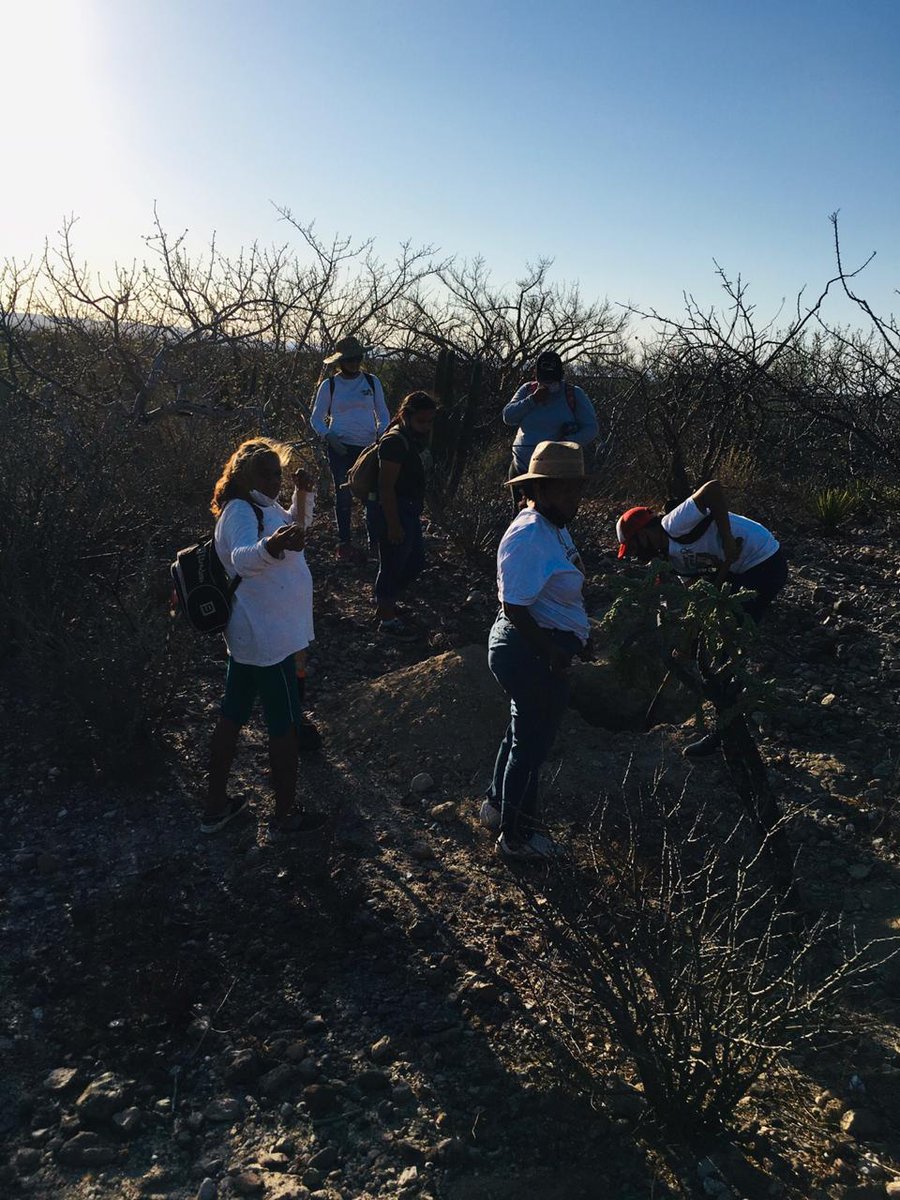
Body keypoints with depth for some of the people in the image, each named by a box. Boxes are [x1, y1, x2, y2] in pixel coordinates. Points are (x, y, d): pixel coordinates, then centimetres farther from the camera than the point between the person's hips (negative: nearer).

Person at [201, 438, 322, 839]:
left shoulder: (260, 506, 9)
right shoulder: (242, 511, -21)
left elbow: (295, 526, 27)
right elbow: (242, 558, -43)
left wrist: (303, 493, 7)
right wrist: (271, 547, -65)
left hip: (247, 635, 10)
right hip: (269, 638, -10)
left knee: (232, 715, 16)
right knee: (285, 724, 3)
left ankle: (216, 806, 29)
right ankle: (284, 816, 17)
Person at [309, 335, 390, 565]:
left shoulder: (372, 382, 8)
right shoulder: (329, 385, 4)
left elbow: (383, 414, 14)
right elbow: (316, 418, 8)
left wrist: (382, 434, -5)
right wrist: (328, 436, -11)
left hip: (368, 446, 1)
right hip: (340, 448, -1)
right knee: (344, 496, 2)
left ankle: (375, 543, 4)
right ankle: (344, 544, 10)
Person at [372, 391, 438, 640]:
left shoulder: (418, 438, 8)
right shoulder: (395, 441, -22)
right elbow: (386, 486, -24)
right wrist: (393, 524, -23)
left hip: (410, 510, 10)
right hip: (393, 511, -10)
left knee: (416, 561, 19)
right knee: (392, 565, 3)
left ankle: (384, 603, 37)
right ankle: (387, 619, 20)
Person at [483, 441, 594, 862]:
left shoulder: (554, 528, 7)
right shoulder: (528, 537, -26)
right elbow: (514, 608, -28)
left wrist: (579, 637, 19)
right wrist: (553, 652, -24)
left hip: (540, 649, 11)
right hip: (531, 653, -11)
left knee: (523, 731, 26)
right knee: (531, 742, 6)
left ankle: (496, 805, 47)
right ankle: (515, 836, 25)